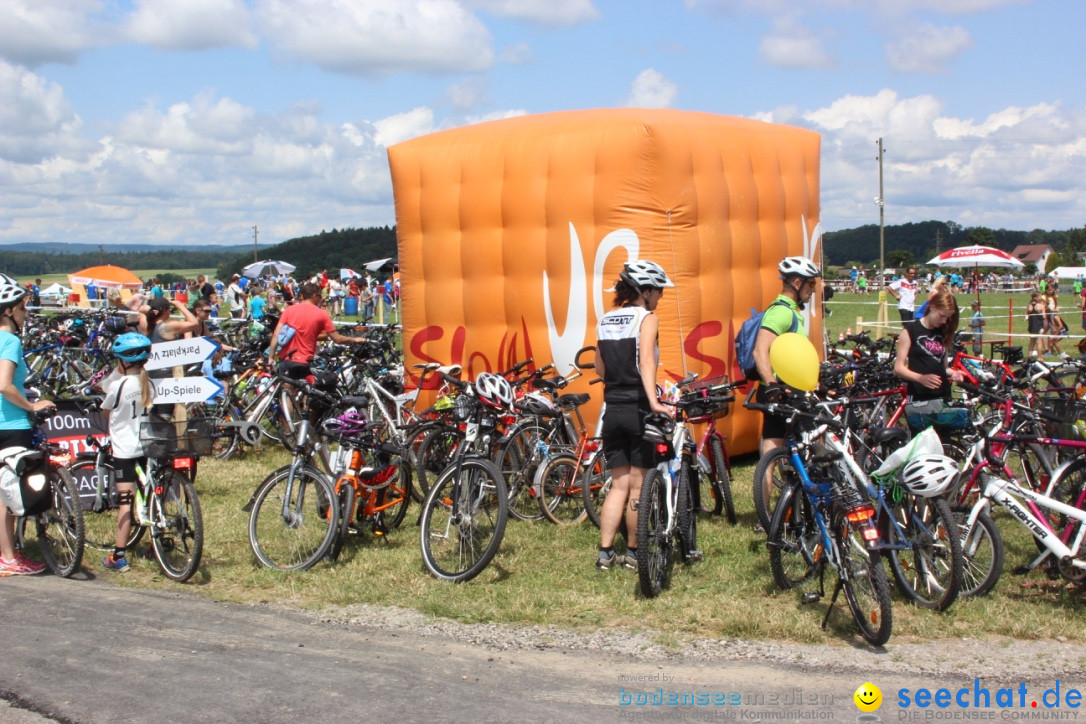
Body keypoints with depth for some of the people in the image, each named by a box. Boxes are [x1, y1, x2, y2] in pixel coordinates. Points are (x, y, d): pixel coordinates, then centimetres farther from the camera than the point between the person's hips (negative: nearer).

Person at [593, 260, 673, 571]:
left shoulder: (604, 321, 10)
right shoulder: (647, 318, -8)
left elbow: (600, 368, 13)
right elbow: (646, 361, -22)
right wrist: (653, 401, -32)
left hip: (613, 409, 6)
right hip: (638, 409, -5)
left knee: (619, 485, 12)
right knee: (638, 486, 6)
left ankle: (605, 553, 7)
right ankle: (633, 553, 13)